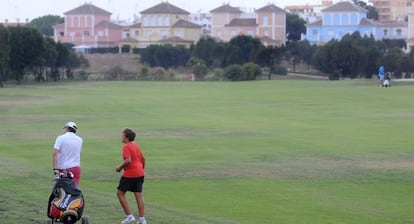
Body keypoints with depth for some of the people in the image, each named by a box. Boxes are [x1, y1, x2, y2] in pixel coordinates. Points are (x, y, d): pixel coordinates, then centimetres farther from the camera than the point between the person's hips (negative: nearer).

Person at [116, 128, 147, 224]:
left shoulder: (126, 147, -13)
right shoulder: (136, 145, 12)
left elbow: (128, 160, -24)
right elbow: (143, 158, 19)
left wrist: (120, 167, -11)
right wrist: (142, 169, 30)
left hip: (130, 174, -8)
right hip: (140, 173, 8)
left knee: (120, 193, 5)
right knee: (138, 195, 7)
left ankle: (129, 216, -1)